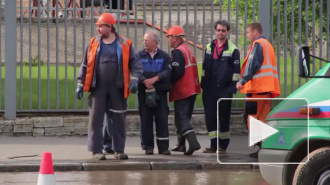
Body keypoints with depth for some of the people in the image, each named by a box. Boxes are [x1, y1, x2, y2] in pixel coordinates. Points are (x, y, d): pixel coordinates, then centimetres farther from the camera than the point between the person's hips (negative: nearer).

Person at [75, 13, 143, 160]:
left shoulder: (125, 45, 2)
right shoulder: (93, 43, 8)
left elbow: (136, 63, 1)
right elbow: (85, 65, 11)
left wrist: (134, 79, -14)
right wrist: (80, 84, 6)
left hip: (118, 88, -1)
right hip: (98, 88, 1)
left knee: (119, 119, 5)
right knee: (96, 119, -1)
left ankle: (119, 150, 15)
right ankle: (97, 150, 4)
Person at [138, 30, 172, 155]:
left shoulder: (164, 56, 7)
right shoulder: (139, 56, 7)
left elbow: (168, 71, -7)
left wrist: (155, 79, -21)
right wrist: (144, 81, -22)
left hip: (160, 92, 0)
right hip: (144, 92, 0)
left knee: (162, 119, -1)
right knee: (146, 120, 1)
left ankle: (163, 147, 3)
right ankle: (148, 146, 7)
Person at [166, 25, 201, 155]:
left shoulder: (178, 52, -15)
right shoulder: (188, 50, 15)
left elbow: (177, 72, -23)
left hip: (182, 91, -9)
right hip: (192, 89, 9)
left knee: (181, 118, -8)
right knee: (184, 117, 17)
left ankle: (193, 142, -21)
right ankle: (181, 143, 26)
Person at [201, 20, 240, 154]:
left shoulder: (232, 50, -2)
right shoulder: (209, 48, 13)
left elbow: (236, 71, -4)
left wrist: (232, 88, -10)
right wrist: (203, 85, 14)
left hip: (224, 89, -5)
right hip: (209, 90, 5)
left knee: (223, 118, 0)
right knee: (210, 117, 3)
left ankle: (223, 145, 7)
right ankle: (214, 144, 9)